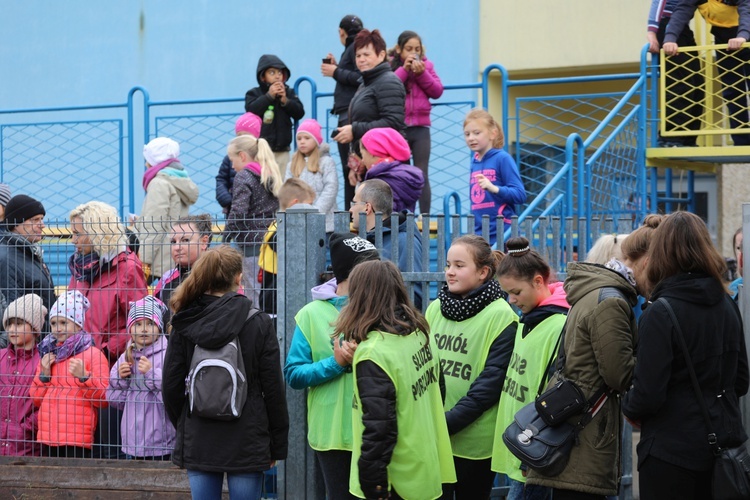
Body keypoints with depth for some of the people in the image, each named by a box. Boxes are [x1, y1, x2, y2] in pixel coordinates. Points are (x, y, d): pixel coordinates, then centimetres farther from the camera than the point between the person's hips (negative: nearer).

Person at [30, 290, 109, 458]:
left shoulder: (93, 355, -1)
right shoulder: (48, 355, 17)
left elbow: (104, 398, -7)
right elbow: (36, 399, 19)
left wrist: (83, 377, -19)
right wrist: (44, 374, 4)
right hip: (48, 438, 6)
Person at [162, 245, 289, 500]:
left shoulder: (184, 324, 0)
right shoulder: (259, 323, -5)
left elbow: (171, 386, 3)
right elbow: (273, 389, -4)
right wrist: (277, 446, 4)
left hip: (198, 442, 2)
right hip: (247, 441, -2)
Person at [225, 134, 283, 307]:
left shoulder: (244, 177, -7)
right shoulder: (272, 175, 16)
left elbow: (238, 212, -16)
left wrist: (228, 235, -8)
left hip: (251, 243, -8)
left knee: (253, 294, -6)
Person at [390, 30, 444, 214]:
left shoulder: (426, 65, 10)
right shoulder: (389, 65, 2)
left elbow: (437, 92, 2)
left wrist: (422, 73, -9)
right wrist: (404, 69, -14)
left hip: (420, 128, 2)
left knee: (422, 175, -1)